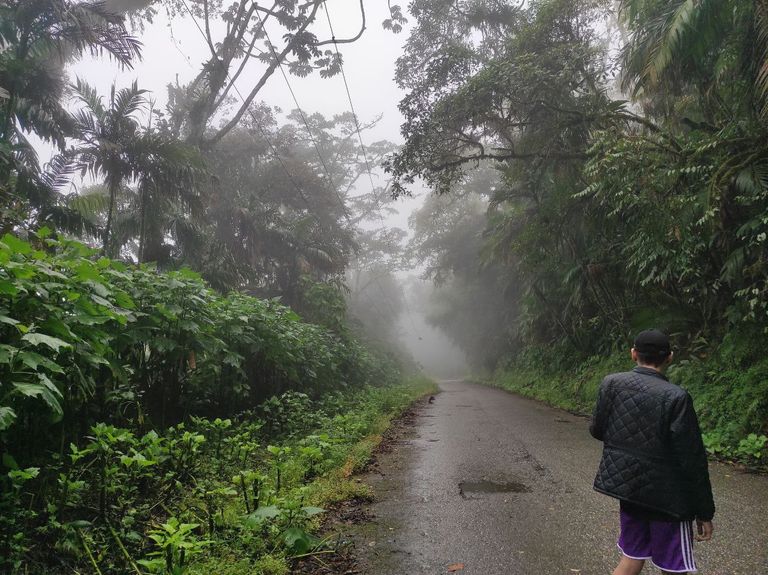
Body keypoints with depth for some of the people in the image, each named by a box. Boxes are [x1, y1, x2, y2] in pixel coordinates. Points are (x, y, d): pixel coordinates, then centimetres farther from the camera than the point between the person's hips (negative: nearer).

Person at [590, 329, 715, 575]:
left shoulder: (611, 383, -6)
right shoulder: (676, 397, -18)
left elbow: (597, 430, 4)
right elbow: (693, 461, -15)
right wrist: (704, 511, -6)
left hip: (625, 484, 5)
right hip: (666, 496, -4)